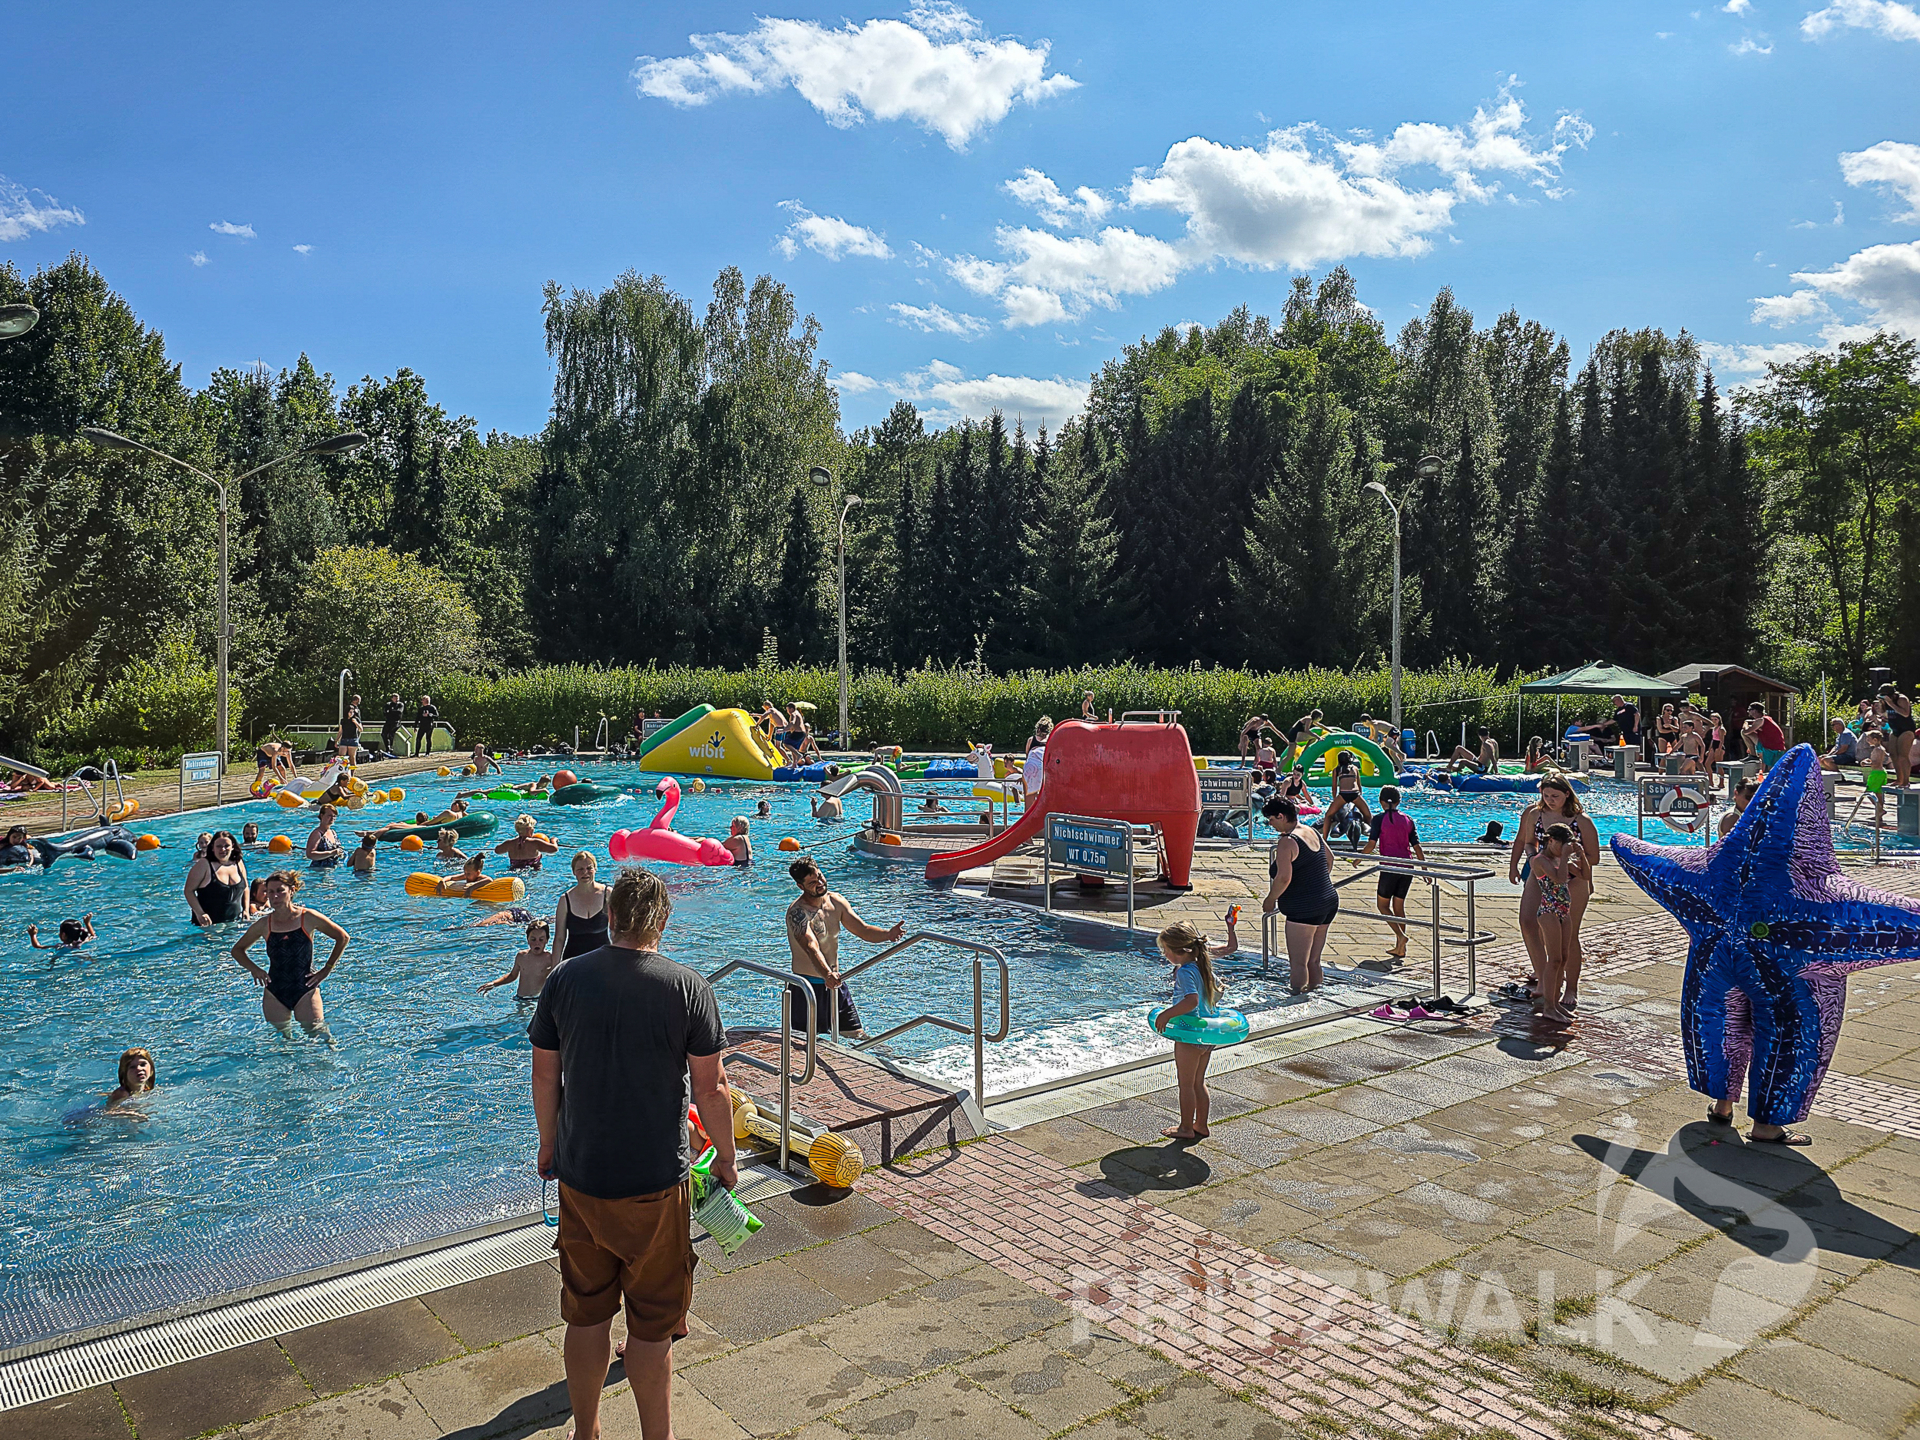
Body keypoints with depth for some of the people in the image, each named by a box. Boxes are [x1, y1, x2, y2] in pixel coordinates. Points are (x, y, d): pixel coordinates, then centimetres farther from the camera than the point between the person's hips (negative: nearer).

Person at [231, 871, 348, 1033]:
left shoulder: (308, 918, -6)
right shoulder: (263, 924, 0)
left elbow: (342, 938, 4)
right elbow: (237, 949, 17)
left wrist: (327, 969, 1)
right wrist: (254, 969, 1)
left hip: (306, 990, -2)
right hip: (275, 993, 2)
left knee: (317, 1033, -7)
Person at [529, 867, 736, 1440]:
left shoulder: (565, 979, -4)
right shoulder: (687, 986, -13)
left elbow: (545, 1075, 4)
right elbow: (710, 1088, -9)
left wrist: (548, 1146, 19)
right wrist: (726, 1159, 5)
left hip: (579, 1177, 3)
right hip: (656, 1183, -3)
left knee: (586, 1315, 20)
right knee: (652, 1325, 11)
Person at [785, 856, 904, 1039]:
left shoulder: (836, 901, 2)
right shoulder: (797, 911, -20)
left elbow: (863, 930, 3)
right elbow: (811, 946, -35)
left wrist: (888, 935, -17)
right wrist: (826, 974, -52)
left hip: (835, 983, 6)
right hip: (807, 986, -6)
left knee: (856, 1034, 10)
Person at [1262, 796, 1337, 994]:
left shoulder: (1287, 842, -16)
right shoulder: (1312, 832, 11)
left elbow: (1284, 878, -23)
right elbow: (1329, 858, 25)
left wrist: (1270, 900, -9)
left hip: (1304, 909, -9)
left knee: (1298, 963, -3)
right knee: (1314, 961, 17)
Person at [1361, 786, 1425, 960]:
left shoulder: (1379, 819, -4)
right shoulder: (1408, 819, 9)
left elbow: (1371, 845, -10)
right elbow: (1417, 848, 7)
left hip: (1390, 866, -5)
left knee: (1382, 904, 9)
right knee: (1399, 906, 14)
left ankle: (1401, 936, -10)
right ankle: (1400, 948, 14)